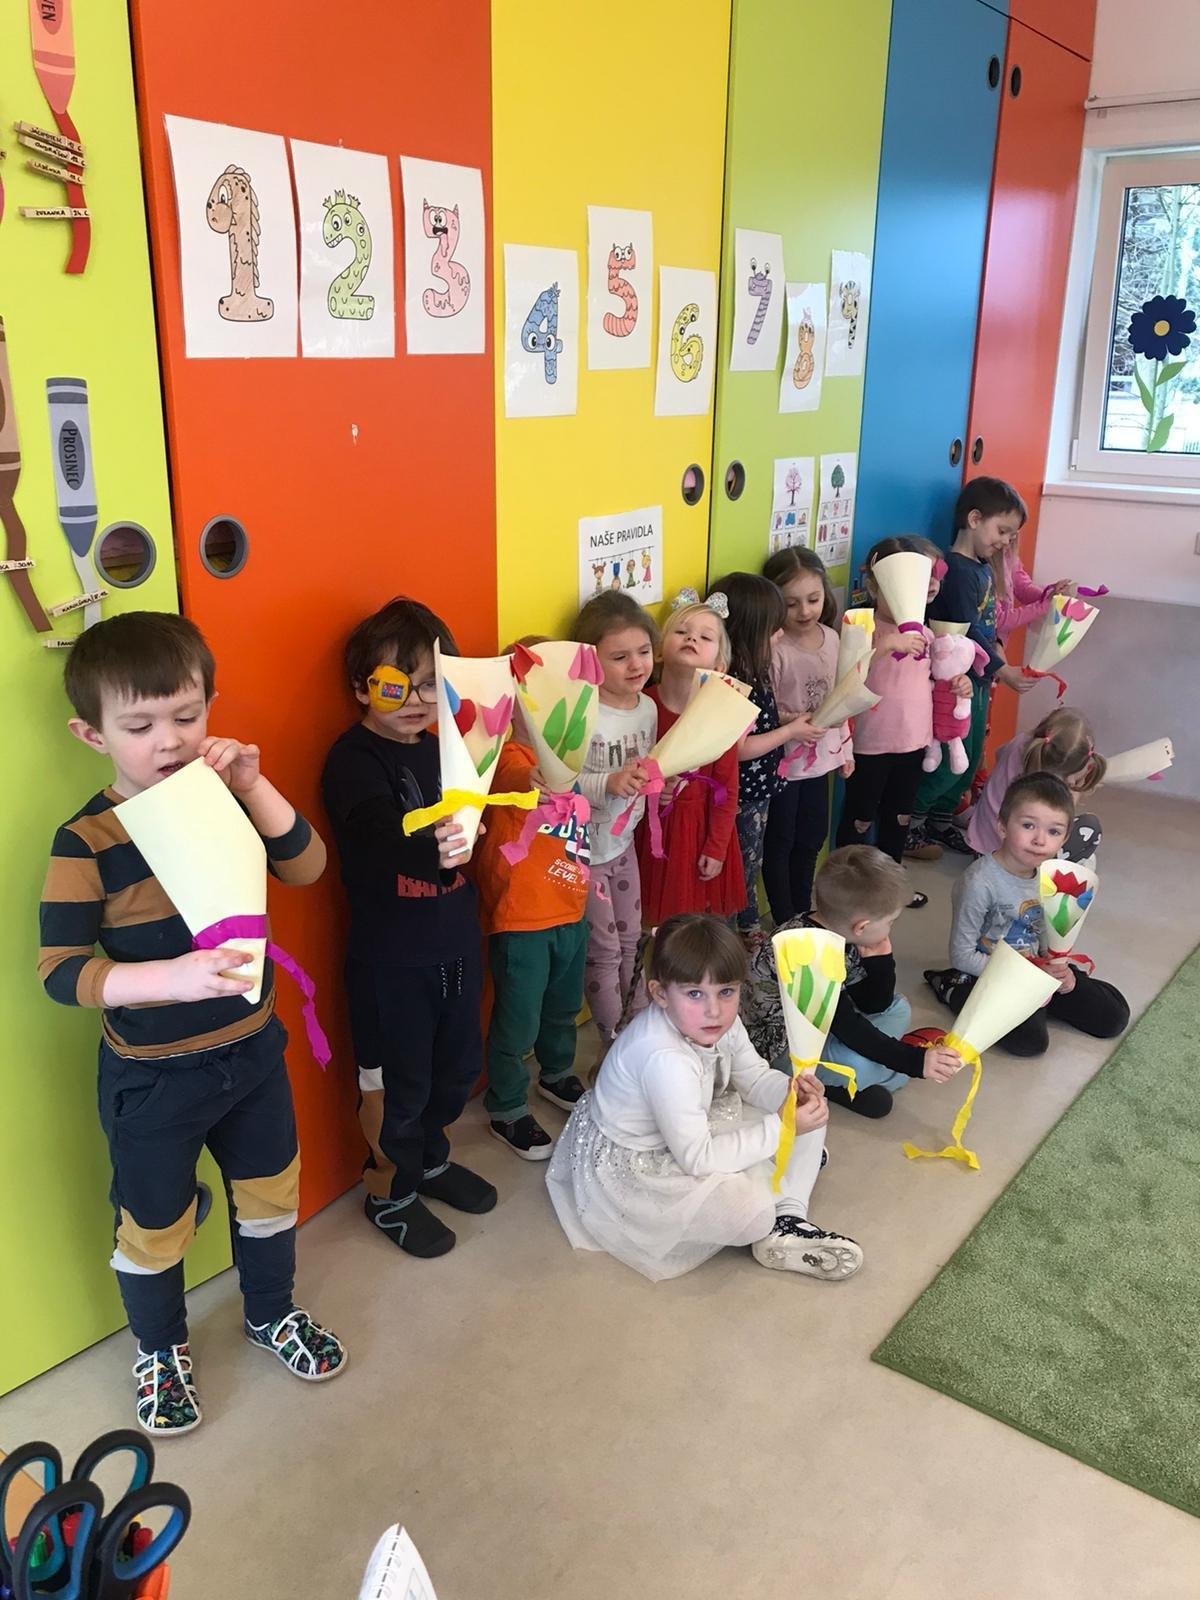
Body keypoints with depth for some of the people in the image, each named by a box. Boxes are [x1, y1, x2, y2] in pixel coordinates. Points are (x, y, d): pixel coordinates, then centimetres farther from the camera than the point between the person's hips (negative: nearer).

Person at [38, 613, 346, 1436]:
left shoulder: (225, 800, -6)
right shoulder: (87, 840, -19)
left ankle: (273, 1313, 51)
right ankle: (161, 1351, 45)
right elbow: (60, 971, -23)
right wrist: (173, 977, -37)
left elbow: (307, 866, -14)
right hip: (153, 1077, -4)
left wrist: (254, 787, -26)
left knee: (272, 1192, 22)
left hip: (253, 1049, 4)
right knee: (155, 1225, 16)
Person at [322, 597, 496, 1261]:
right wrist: (433, 845, -55)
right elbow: (385, 828, -36)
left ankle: (428, 1157, 46)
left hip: (454, 941, 7)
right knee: (395, 1080, 8)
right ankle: (388, 1191, 31)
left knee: (459, 1065, 20)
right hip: (390, 954, -7)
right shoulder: (354, 758, -16)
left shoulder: (437, 749, 6)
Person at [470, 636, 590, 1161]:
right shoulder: (511, 756, -20)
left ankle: (557, 1075, 50)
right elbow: (518, 777, -45)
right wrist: (538, 779, -67)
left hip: (571, 914, 7)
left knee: (563, 1007, 26)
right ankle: (507, 1111, 27)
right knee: (517, 1022, 7)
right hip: (521, 921, -7)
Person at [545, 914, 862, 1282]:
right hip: (630, 1165, -9)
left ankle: (786, 1222, -1)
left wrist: (792, 1091, -19)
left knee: (809, 1112, 4)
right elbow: (696, 1158, -32)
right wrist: (780, 1129, -29)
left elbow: (755, 1077, 4)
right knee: (753, 1208, -29)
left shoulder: (721, 1022, -12)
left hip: (691, 1131, 9)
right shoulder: (664, 1058, -37)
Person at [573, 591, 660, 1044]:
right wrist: (609, 783, -43)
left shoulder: (648, 707, -2)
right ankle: (614, 1038, 24)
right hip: (585, 850, -7)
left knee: (629, 939, 20)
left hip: (624, 841, 7)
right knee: (603, 950, 6)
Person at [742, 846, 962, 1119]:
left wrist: (879, 957, -15)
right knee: (860, 1062, -33)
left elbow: (874, 1005, 1)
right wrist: (914, 1061, -33)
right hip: (777, 1045, -9)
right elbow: (848, 1027, -32)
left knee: (897, 1010, 10)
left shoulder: (841, 934, -7)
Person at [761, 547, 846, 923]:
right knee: (780, 844, 9)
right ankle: (784, 923, 24)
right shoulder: (774, 649, -20)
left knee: (812, 839, 20)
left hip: (821, 757, 7)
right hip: (783, 761, -7)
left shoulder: (831, 639, 0)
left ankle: (802, 913, 37)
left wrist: (845, 748, 14)